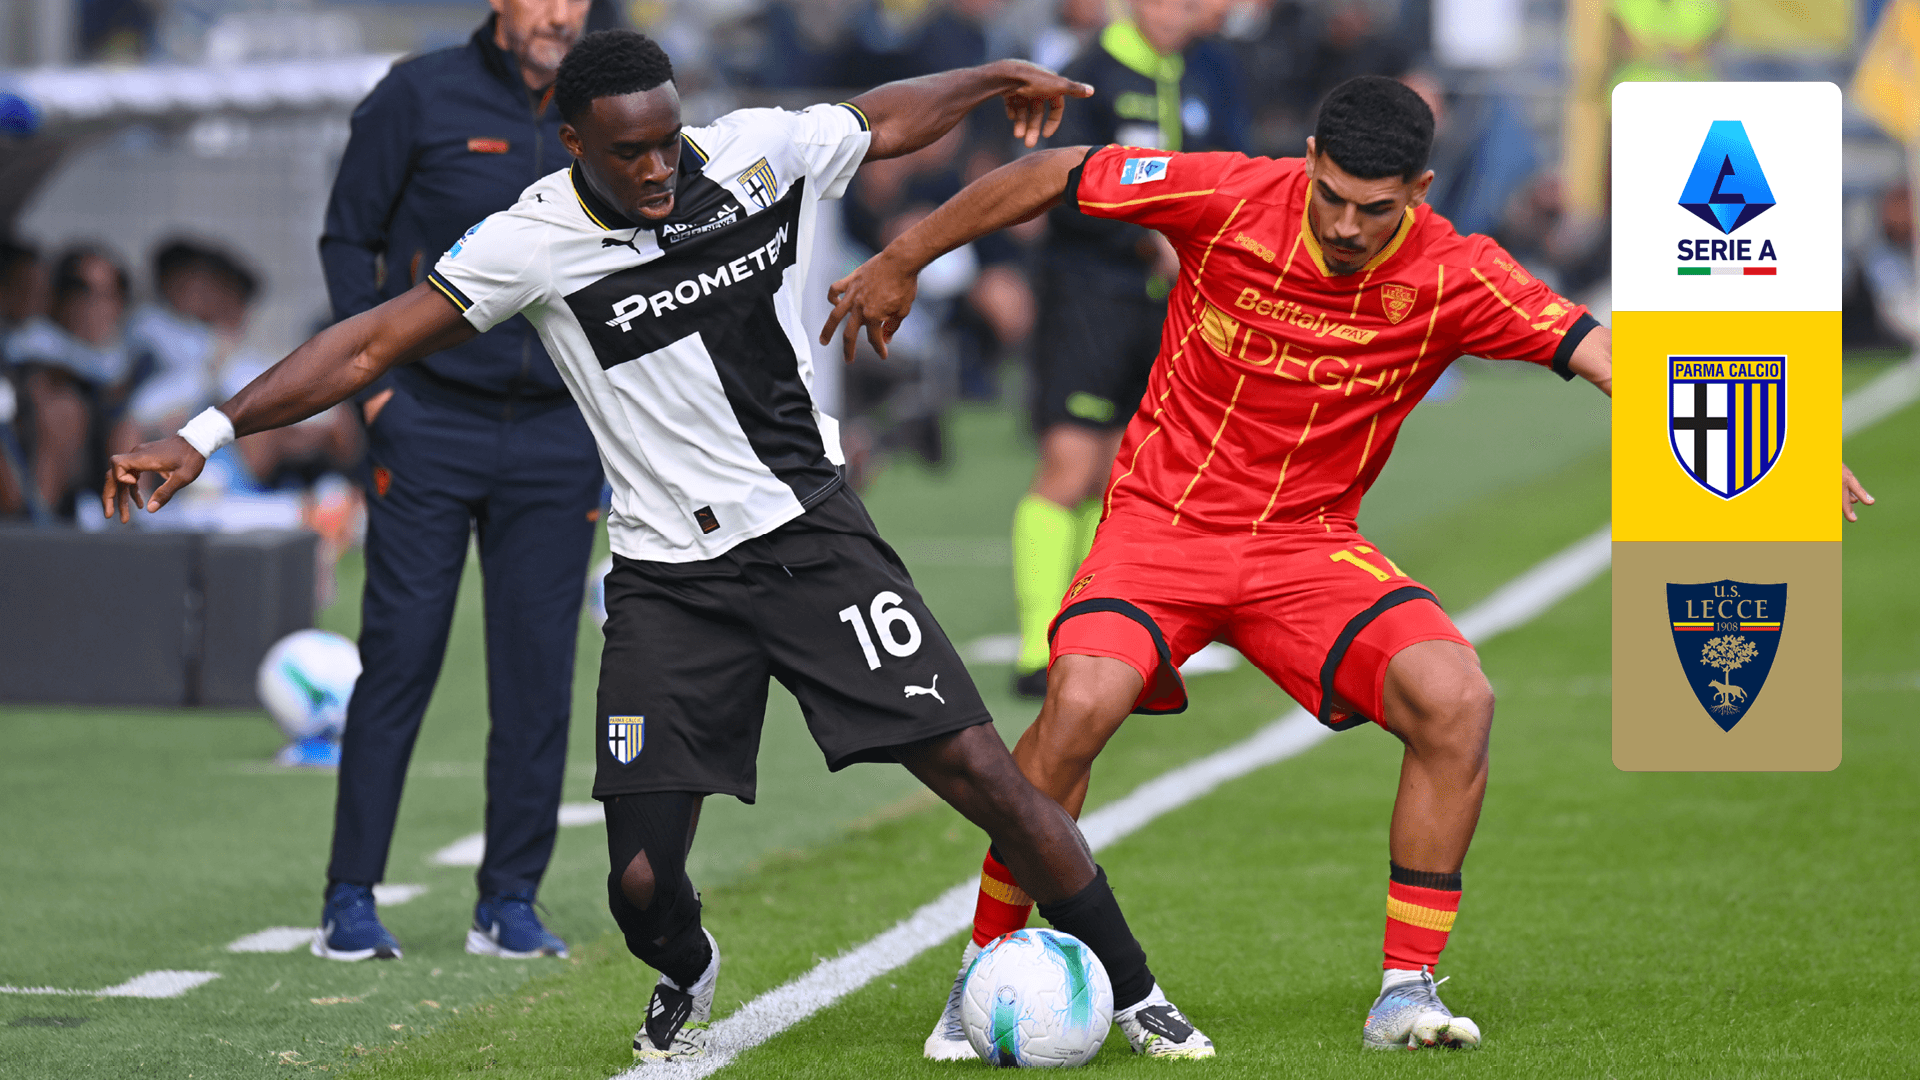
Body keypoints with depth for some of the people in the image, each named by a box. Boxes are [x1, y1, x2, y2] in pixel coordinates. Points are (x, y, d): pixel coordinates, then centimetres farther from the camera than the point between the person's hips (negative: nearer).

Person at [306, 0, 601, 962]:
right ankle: (350, 900, 0)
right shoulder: (419, 98, -2)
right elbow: (347, 238, 3)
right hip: (429, 420, -3)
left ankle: (509, 902, 10)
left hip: (556, 439, 3)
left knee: (538, 668, 2)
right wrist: (372, 384, -6)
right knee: (399, 655, -5)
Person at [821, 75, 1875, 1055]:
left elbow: (1602, 352, -17)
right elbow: (1047, 175, -3)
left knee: (1457, 700, -22)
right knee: (1081, 702, -28)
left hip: (1310, 545, 2)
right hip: (1163, 519, -2)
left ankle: (1405, 993, -10)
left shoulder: (1453, 277, -12)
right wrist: (901, 263, 6)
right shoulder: (1227, 199, -15)